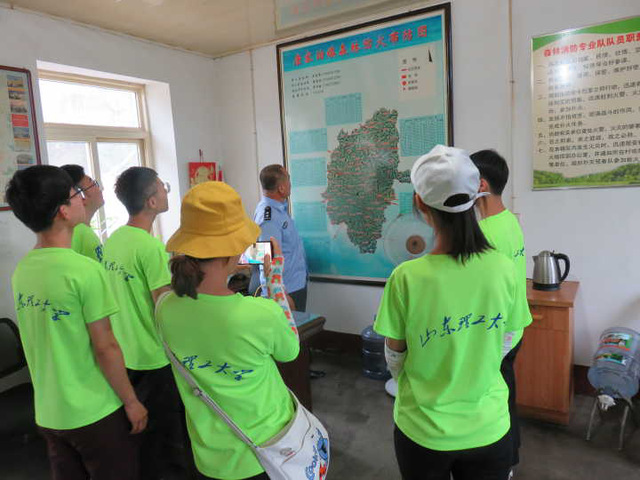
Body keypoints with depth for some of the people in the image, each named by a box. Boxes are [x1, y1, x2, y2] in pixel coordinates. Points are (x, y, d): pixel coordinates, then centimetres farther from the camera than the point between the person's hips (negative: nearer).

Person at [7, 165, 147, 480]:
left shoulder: (21, 270, -1)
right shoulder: (84, 270, -23)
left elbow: (43, 340, 9)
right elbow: (105, 348, -19)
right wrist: (131, 402, -8)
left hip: (47, 412, 7)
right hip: (94, 413, -6)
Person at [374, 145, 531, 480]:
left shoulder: (407, 277, -24)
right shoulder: (505, 269, -15)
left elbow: (395, 358, -9)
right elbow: (498, 348, -1)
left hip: (423, 431, -2)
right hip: (488, 429, 2)